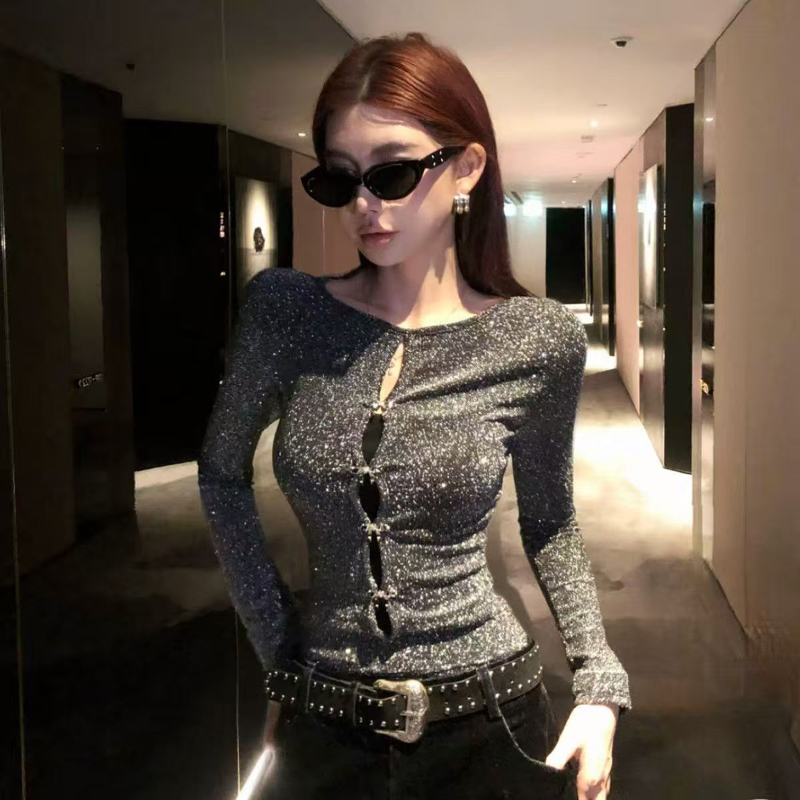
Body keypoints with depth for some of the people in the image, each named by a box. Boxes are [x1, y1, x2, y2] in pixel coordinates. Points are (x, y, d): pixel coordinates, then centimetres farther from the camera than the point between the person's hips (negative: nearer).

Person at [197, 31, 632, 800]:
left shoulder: (542, 340, -9)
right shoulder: (282, 310, -8)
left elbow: (548, 521, 4)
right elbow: (222, 474, 4)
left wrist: (600, 684, -5)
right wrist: (279, 650, 2)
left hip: (488, 715, 0)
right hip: (324, 724, 1)